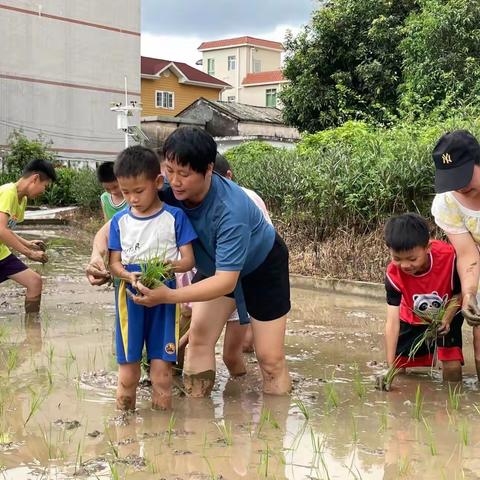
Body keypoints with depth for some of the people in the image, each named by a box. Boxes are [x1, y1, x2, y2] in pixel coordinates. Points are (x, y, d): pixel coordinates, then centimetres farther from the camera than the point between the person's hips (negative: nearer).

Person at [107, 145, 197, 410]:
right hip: (130, 299, 2)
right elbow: (115, 262, 4)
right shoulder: (120, 220, 5)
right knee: (127, 373, 4)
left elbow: (188, 259, -4)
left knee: (162, 373, -1)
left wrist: (169, 265, -25)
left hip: (164, 299, -2)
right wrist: (129, 276, -18)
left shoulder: (174, 217, -2)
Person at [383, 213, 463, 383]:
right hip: (413, 319, 1)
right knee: (398, 367, 4)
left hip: (447, 315, -1)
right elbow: (392, 322, -33)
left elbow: (461, 292, -16)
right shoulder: (393, 274, -33)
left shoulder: (449, 257, -36)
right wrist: (390, 367, -37)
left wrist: (447, 318, -33)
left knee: (452, 366, -14)